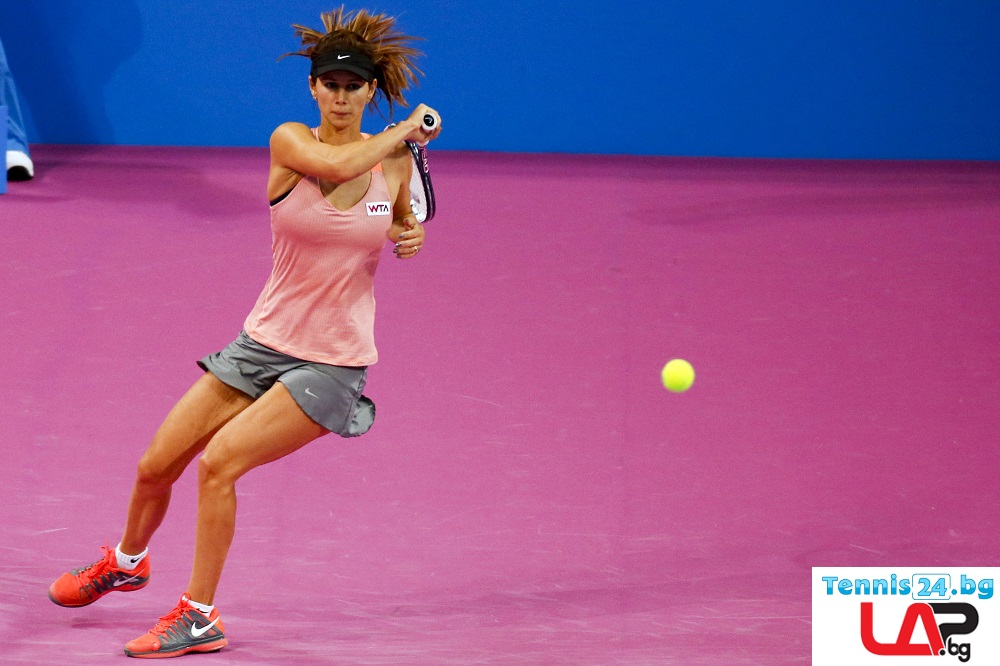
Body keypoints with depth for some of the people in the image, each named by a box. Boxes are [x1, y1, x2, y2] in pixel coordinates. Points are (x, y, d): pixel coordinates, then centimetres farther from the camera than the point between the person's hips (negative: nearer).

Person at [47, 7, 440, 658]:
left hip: (331, 366, -2)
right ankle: (126, 561, 40)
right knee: (155, 467, 7)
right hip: (263, 342, 2)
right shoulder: (290, 141, -8)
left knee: (219, 461, -22)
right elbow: (335, 165, -31)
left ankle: (200, 617, -8)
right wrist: (406, 129, -18)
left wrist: (412, 235, -2)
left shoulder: (397, 163, -2)